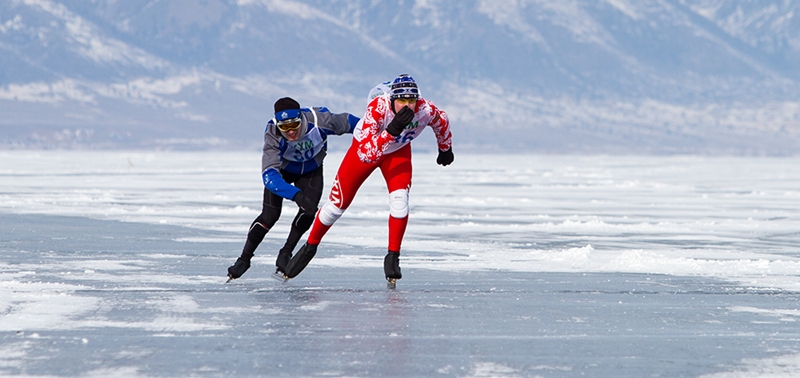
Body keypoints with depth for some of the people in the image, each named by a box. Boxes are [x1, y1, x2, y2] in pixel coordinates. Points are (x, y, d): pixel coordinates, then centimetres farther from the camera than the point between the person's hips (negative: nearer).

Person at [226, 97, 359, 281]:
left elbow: (347, 121, -15)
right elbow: (269, 175, -45)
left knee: (308, 211, -19)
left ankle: (286, 254, 0)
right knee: (270, 214, -14)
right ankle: (244, 259, 2)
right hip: (282, 170, -2)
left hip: (311, 170, 2)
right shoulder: (273, 136, -38)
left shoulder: (319, 120, -36)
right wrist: (296, 195, -58)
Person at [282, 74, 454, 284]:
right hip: (364, 147, -2)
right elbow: (367, 154, -47)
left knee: (400, 199, -21)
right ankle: (310, 247, 27)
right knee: (337, 204, 4)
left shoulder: (426, 111, -31)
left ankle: (392, 257, -6)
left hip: (398, 151, 2)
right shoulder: (377, 108, -40)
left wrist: (445, 148, 11)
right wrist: (392, 129, -58)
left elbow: (442, 123, -4)